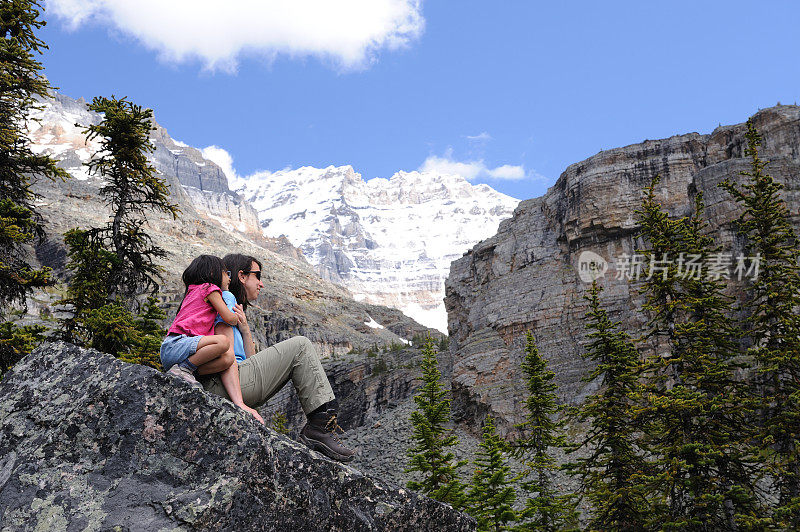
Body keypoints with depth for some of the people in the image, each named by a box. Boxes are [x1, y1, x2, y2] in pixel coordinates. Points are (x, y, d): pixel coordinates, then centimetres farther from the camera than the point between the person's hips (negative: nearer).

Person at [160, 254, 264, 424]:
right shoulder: (210, 288, 5)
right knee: (223, 342, -31)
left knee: (228, 359, -11)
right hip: (175, 345, -9)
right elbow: (229, 318, 0)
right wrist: (239, 316, 22)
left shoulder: (193, 291, 32)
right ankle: (182, 369, -18)